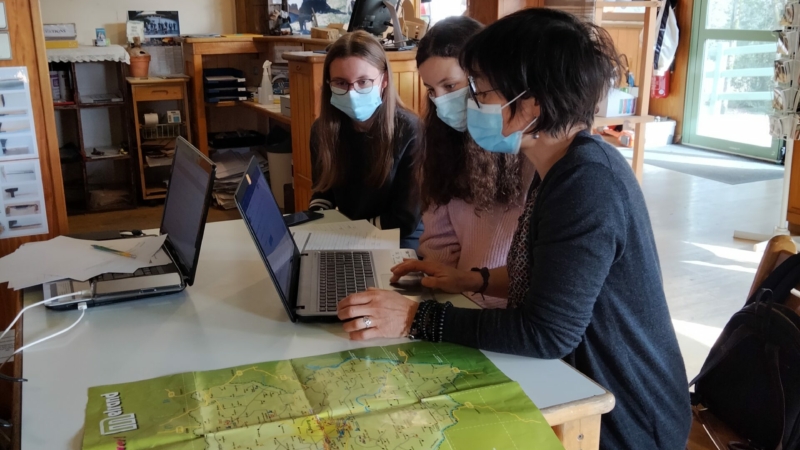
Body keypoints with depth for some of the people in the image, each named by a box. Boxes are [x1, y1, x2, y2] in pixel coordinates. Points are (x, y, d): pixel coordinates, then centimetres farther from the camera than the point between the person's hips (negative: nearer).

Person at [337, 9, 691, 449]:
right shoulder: (565, 168, 3)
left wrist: (417, 319, -25)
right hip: (586, 389, 8)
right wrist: (476, 281, 3)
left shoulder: (586, 182, -26)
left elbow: (547, 331, -27)